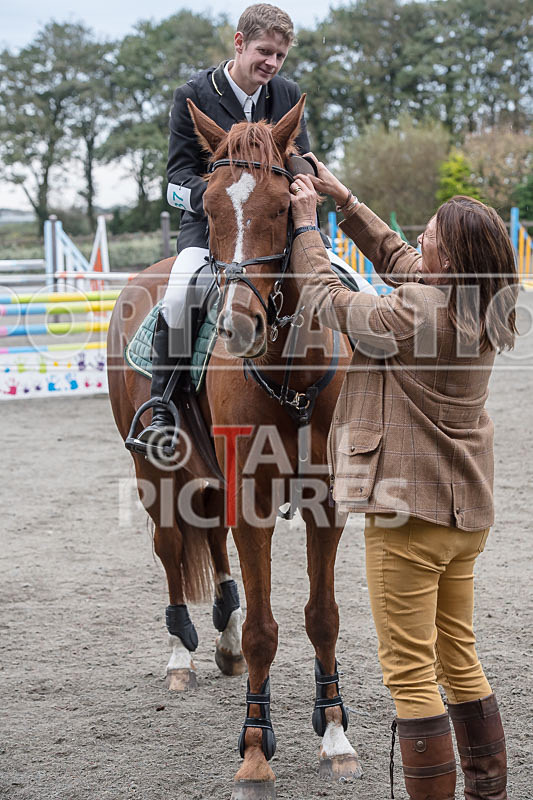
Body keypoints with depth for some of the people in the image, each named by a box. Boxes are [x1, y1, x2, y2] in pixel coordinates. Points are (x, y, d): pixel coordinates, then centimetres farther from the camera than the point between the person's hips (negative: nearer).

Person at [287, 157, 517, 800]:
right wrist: (345, 201, 20)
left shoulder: (410, 314, -21)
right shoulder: (481, 311, 4)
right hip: (468, 509, 9)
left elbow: (328, 299, -4)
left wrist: (306, 224, 9)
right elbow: (396, 258, 18)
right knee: (459, 661, 19)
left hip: (409, 511, -9)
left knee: (410, 674, -2)